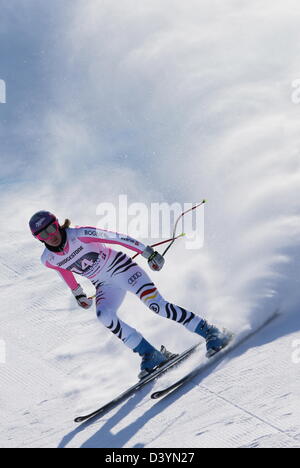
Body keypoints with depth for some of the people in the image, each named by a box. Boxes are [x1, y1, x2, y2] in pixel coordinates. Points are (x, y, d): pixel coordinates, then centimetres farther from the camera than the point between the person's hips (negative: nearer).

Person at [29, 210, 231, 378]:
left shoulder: (79, 235, -21)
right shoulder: (48, 259, -6)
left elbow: (116, 237, -19)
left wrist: (148, 252, -20)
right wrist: (77, 293, 28)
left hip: (122, 267, -4)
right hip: (105, 286, 4)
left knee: (155, 302, -23)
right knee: (104, 316, -26)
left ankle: (210, 332, -14)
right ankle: (151, 355, -17)